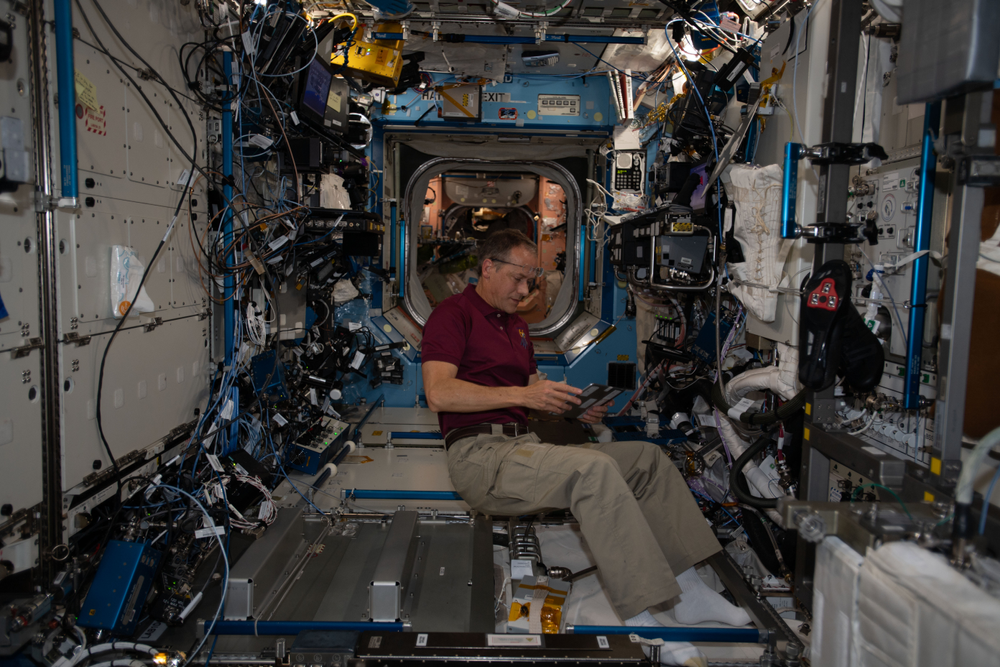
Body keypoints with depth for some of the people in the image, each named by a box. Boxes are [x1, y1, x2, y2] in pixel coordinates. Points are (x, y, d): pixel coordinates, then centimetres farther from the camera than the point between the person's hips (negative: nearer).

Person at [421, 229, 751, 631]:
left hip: (524, 446, 9)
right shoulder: (453, 314, -2)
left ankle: (688, 594, -2)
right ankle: (640, 618, -30)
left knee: (646, 457, -1)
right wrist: (521, 395, -20)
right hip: (479, 455, -8)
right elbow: (439, 394, -16)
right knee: (595, 468, -32)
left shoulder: (516, 324, 26)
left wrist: (574, 407, 4)